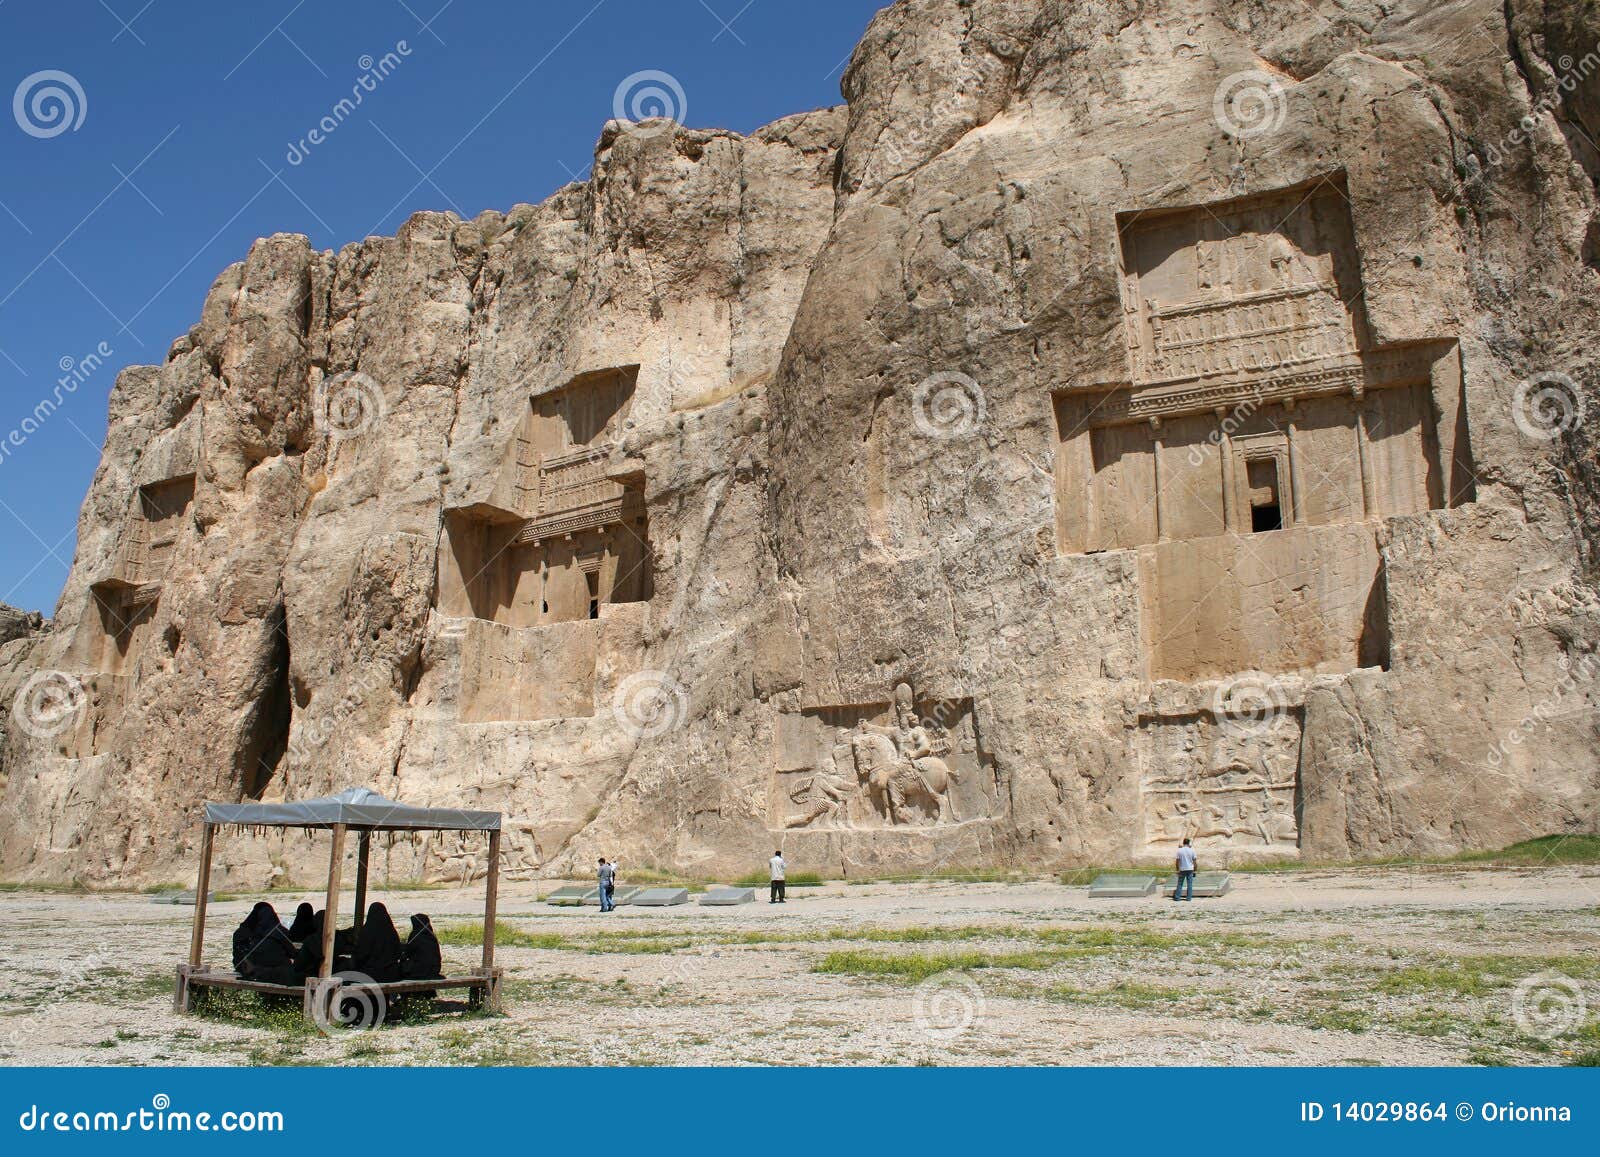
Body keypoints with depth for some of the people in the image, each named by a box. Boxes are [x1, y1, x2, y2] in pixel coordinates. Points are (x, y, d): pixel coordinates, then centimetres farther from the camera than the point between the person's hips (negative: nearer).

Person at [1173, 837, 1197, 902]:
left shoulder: (1179, 850, -5)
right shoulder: (1192, 850, -3)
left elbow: (1177, 861, -4)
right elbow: (1194, 862, -2)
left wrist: (1177, 870, 6)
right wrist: (1194, 870, 6)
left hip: (1182, 870, 0)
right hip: (1190, 869, 0)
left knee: (1180, 884, 7)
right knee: (1189, 884, 5)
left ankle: (1177, 897, 4)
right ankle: (1189, 897, 3)